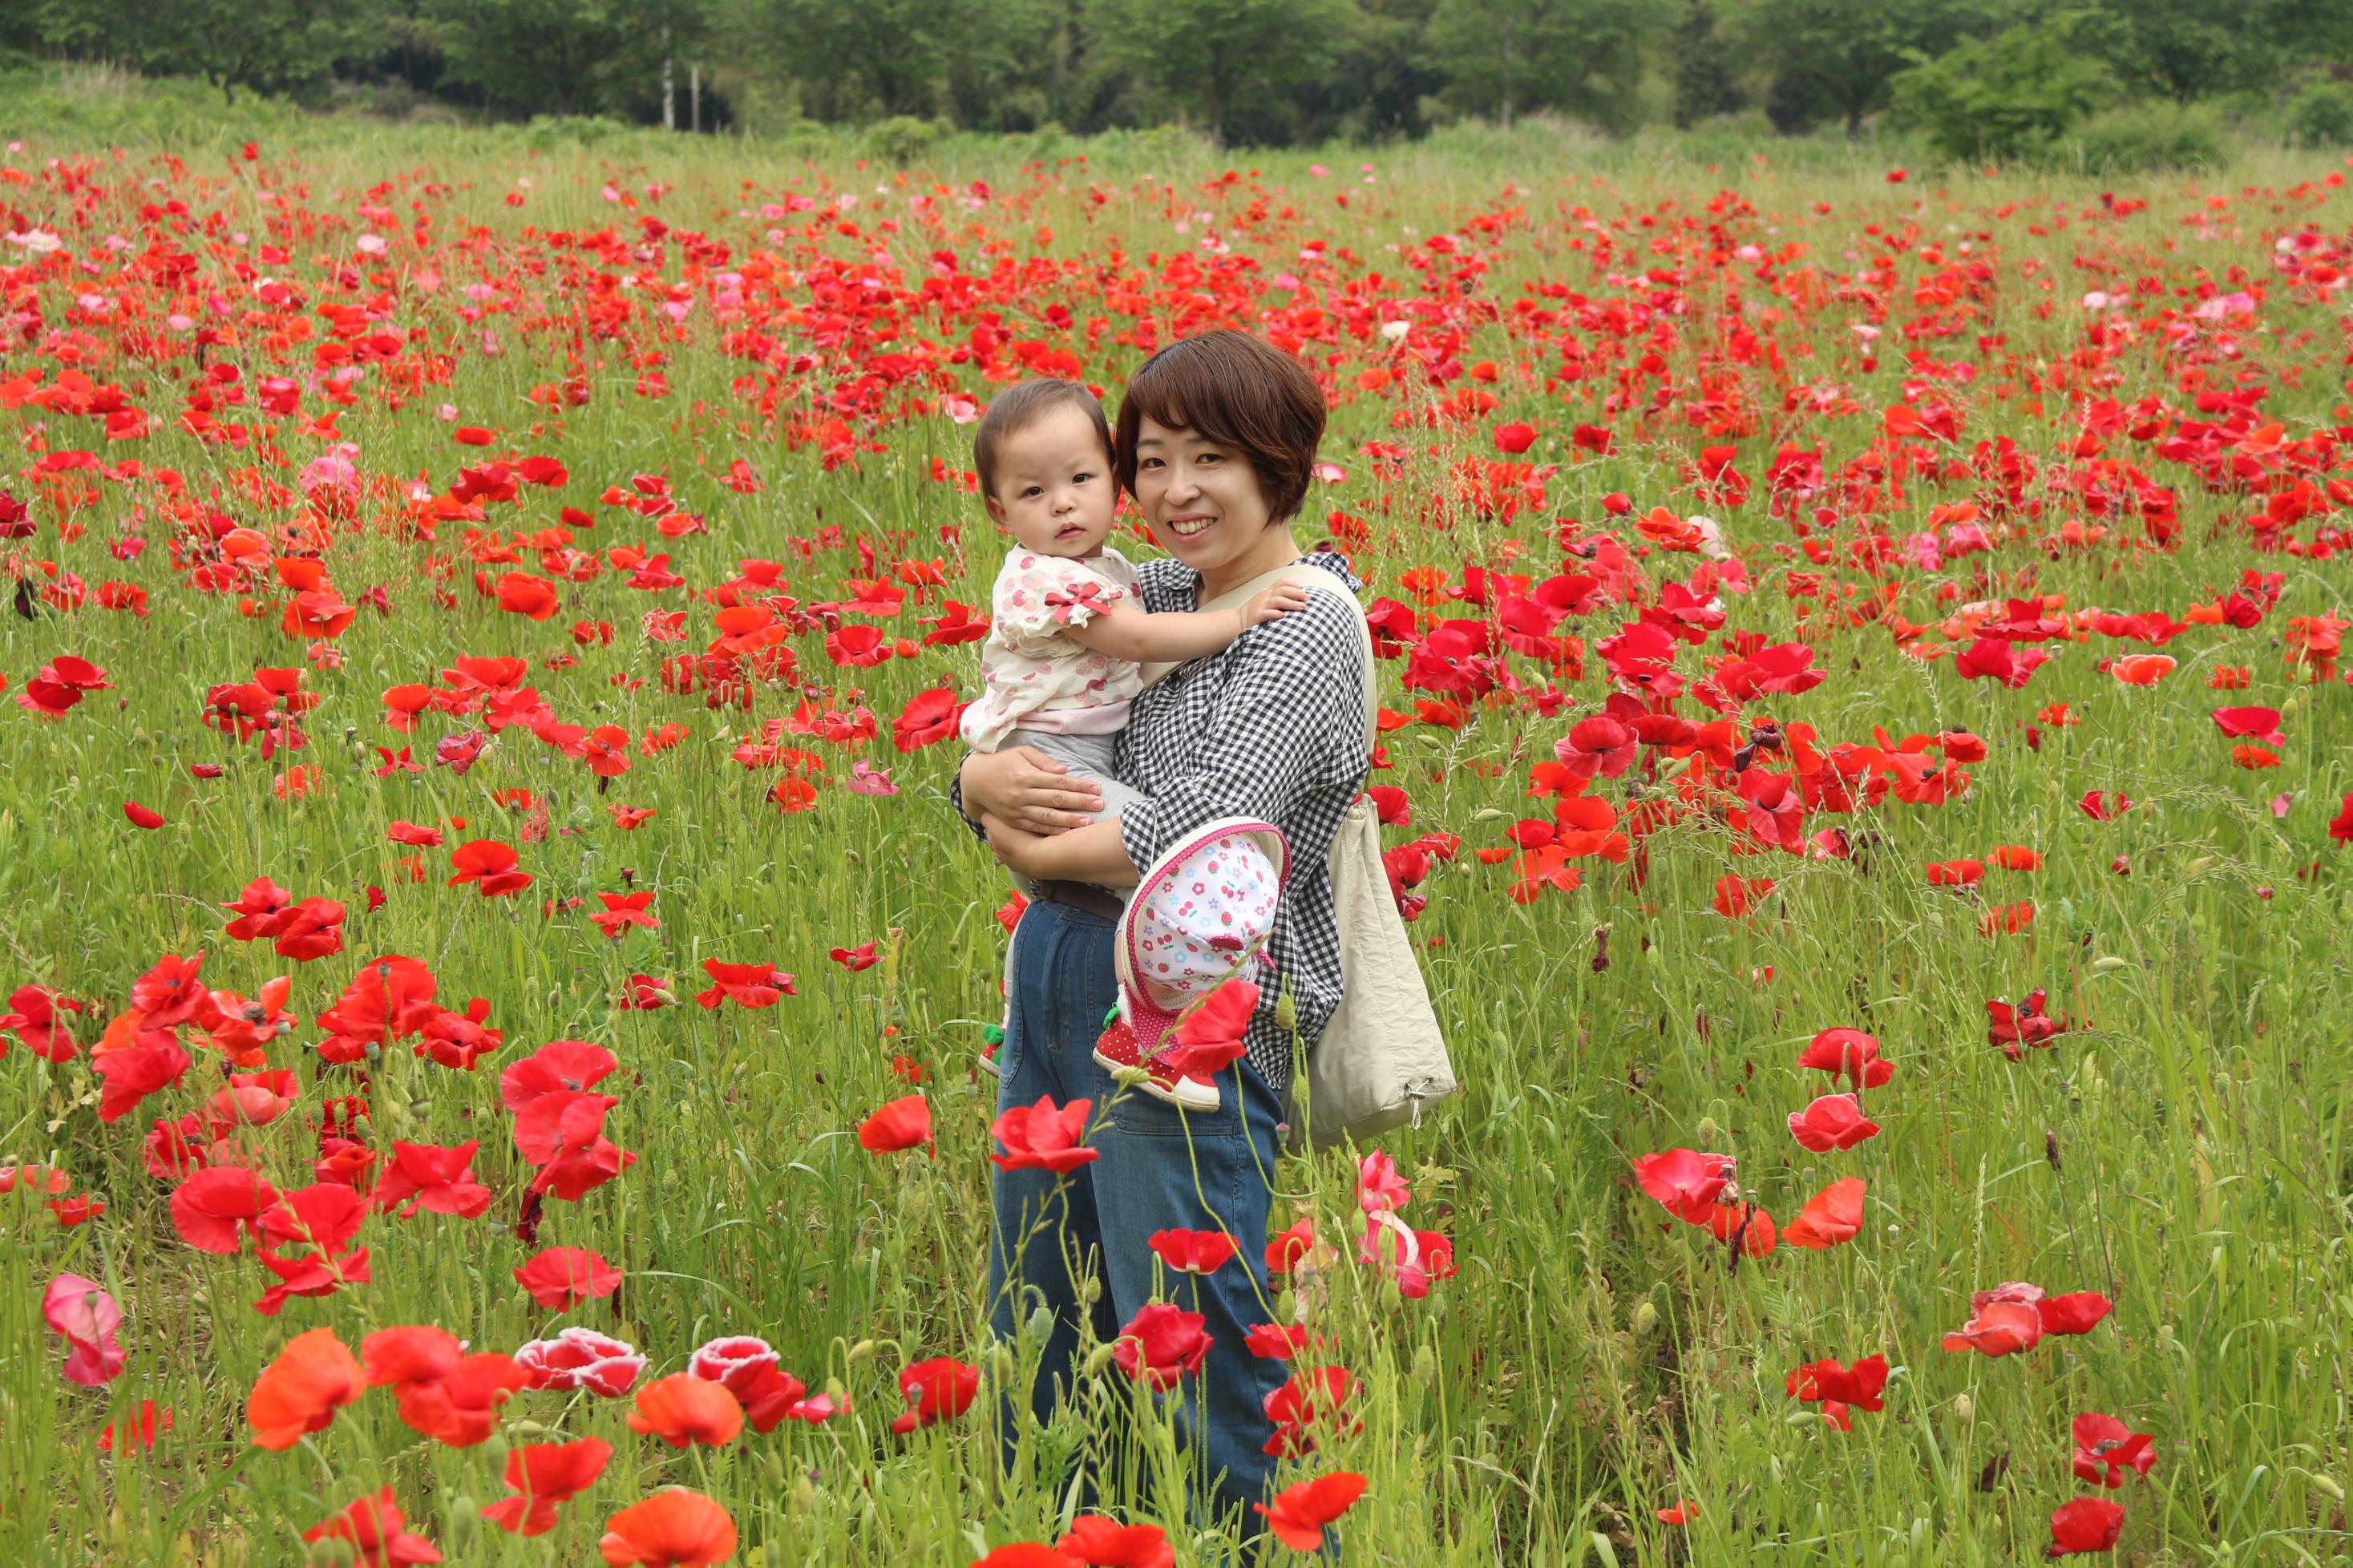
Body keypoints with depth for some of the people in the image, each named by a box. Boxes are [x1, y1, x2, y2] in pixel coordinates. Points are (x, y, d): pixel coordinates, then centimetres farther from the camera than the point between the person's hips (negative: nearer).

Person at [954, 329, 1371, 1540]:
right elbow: (1001, 744, 17)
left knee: (1189, 1340, -6)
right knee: (1035, 1327, 14)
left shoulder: (1309, 628, -9)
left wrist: (1033, 848, -7)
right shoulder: (1153, 594, 13)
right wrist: (988, 778, -7)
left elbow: (1202, 837, -19)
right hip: (1056, 981, 8)